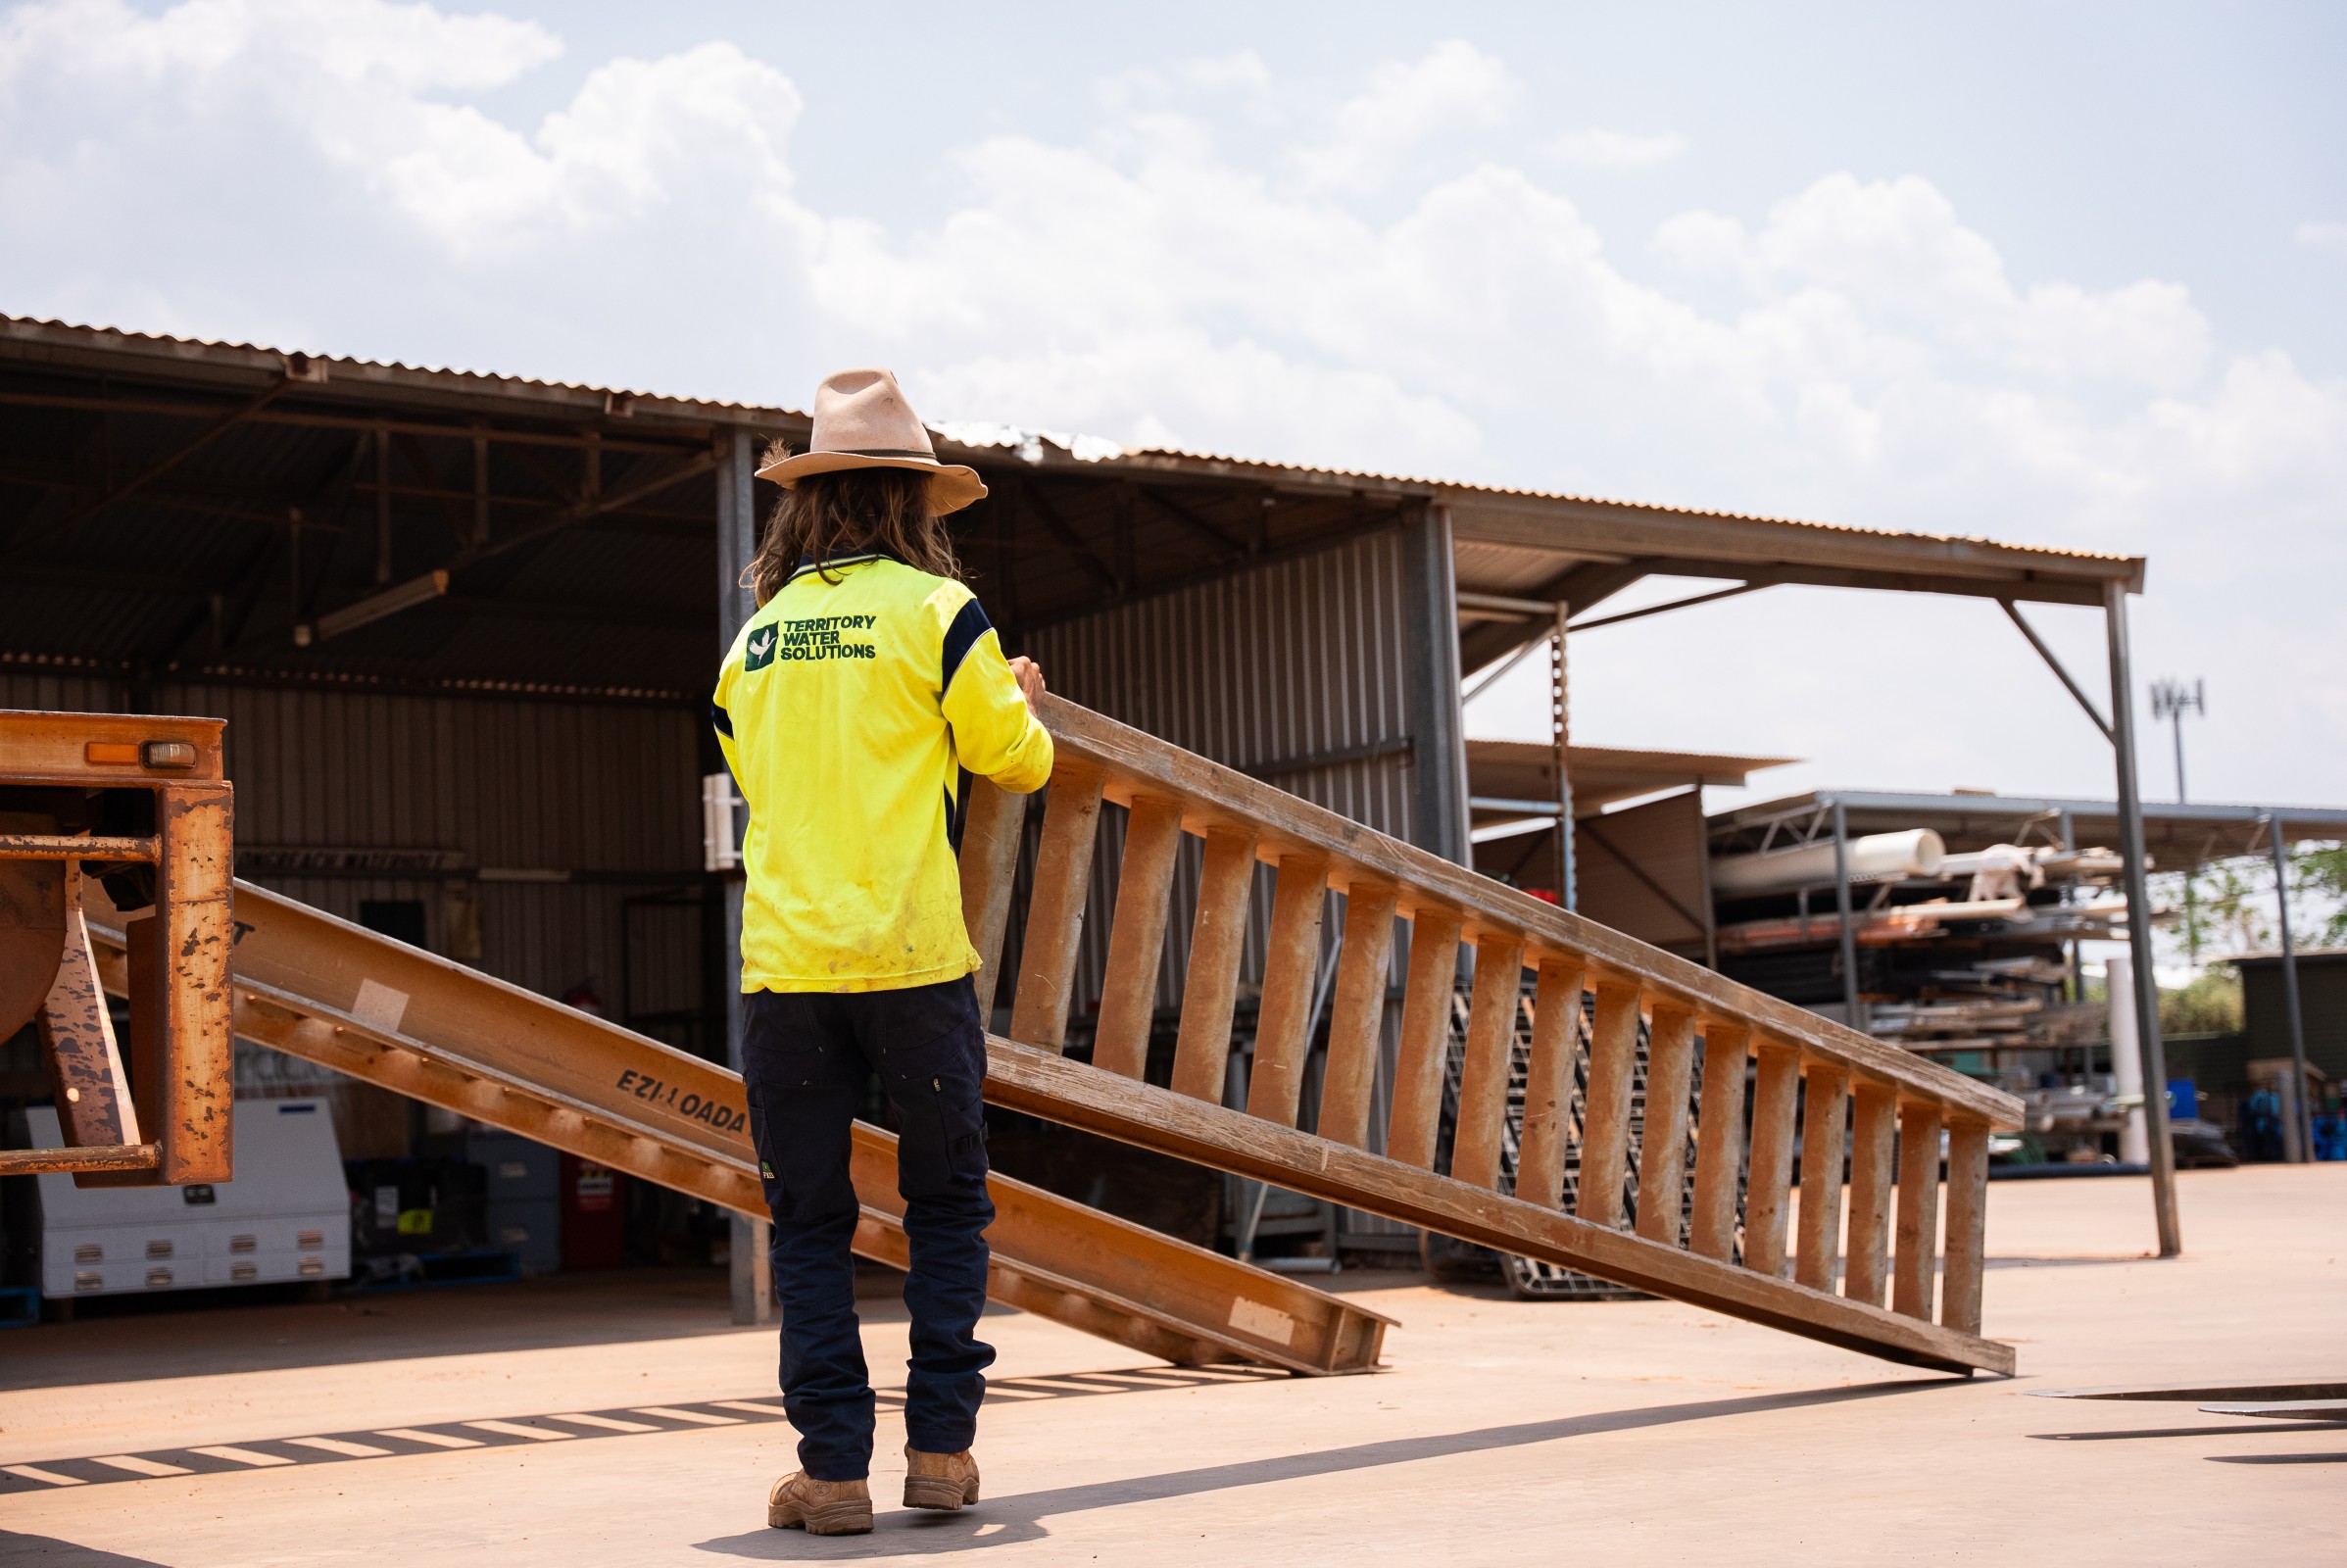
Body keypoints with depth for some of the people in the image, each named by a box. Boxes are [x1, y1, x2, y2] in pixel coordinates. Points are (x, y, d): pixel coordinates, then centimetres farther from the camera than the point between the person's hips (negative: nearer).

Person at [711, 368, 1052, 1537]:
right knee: (946, 1203, 11)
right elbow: (1017, 759, 3)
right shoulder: (933, 610, -1)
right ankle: (940, 1446, 9)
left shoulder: (756, 637, 12)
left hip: (786, 962, 3)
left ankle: (833, 1466, 3)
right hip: (911, 955, -3)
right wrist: (1018, 701, 26)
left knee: (808, 1221, 6)